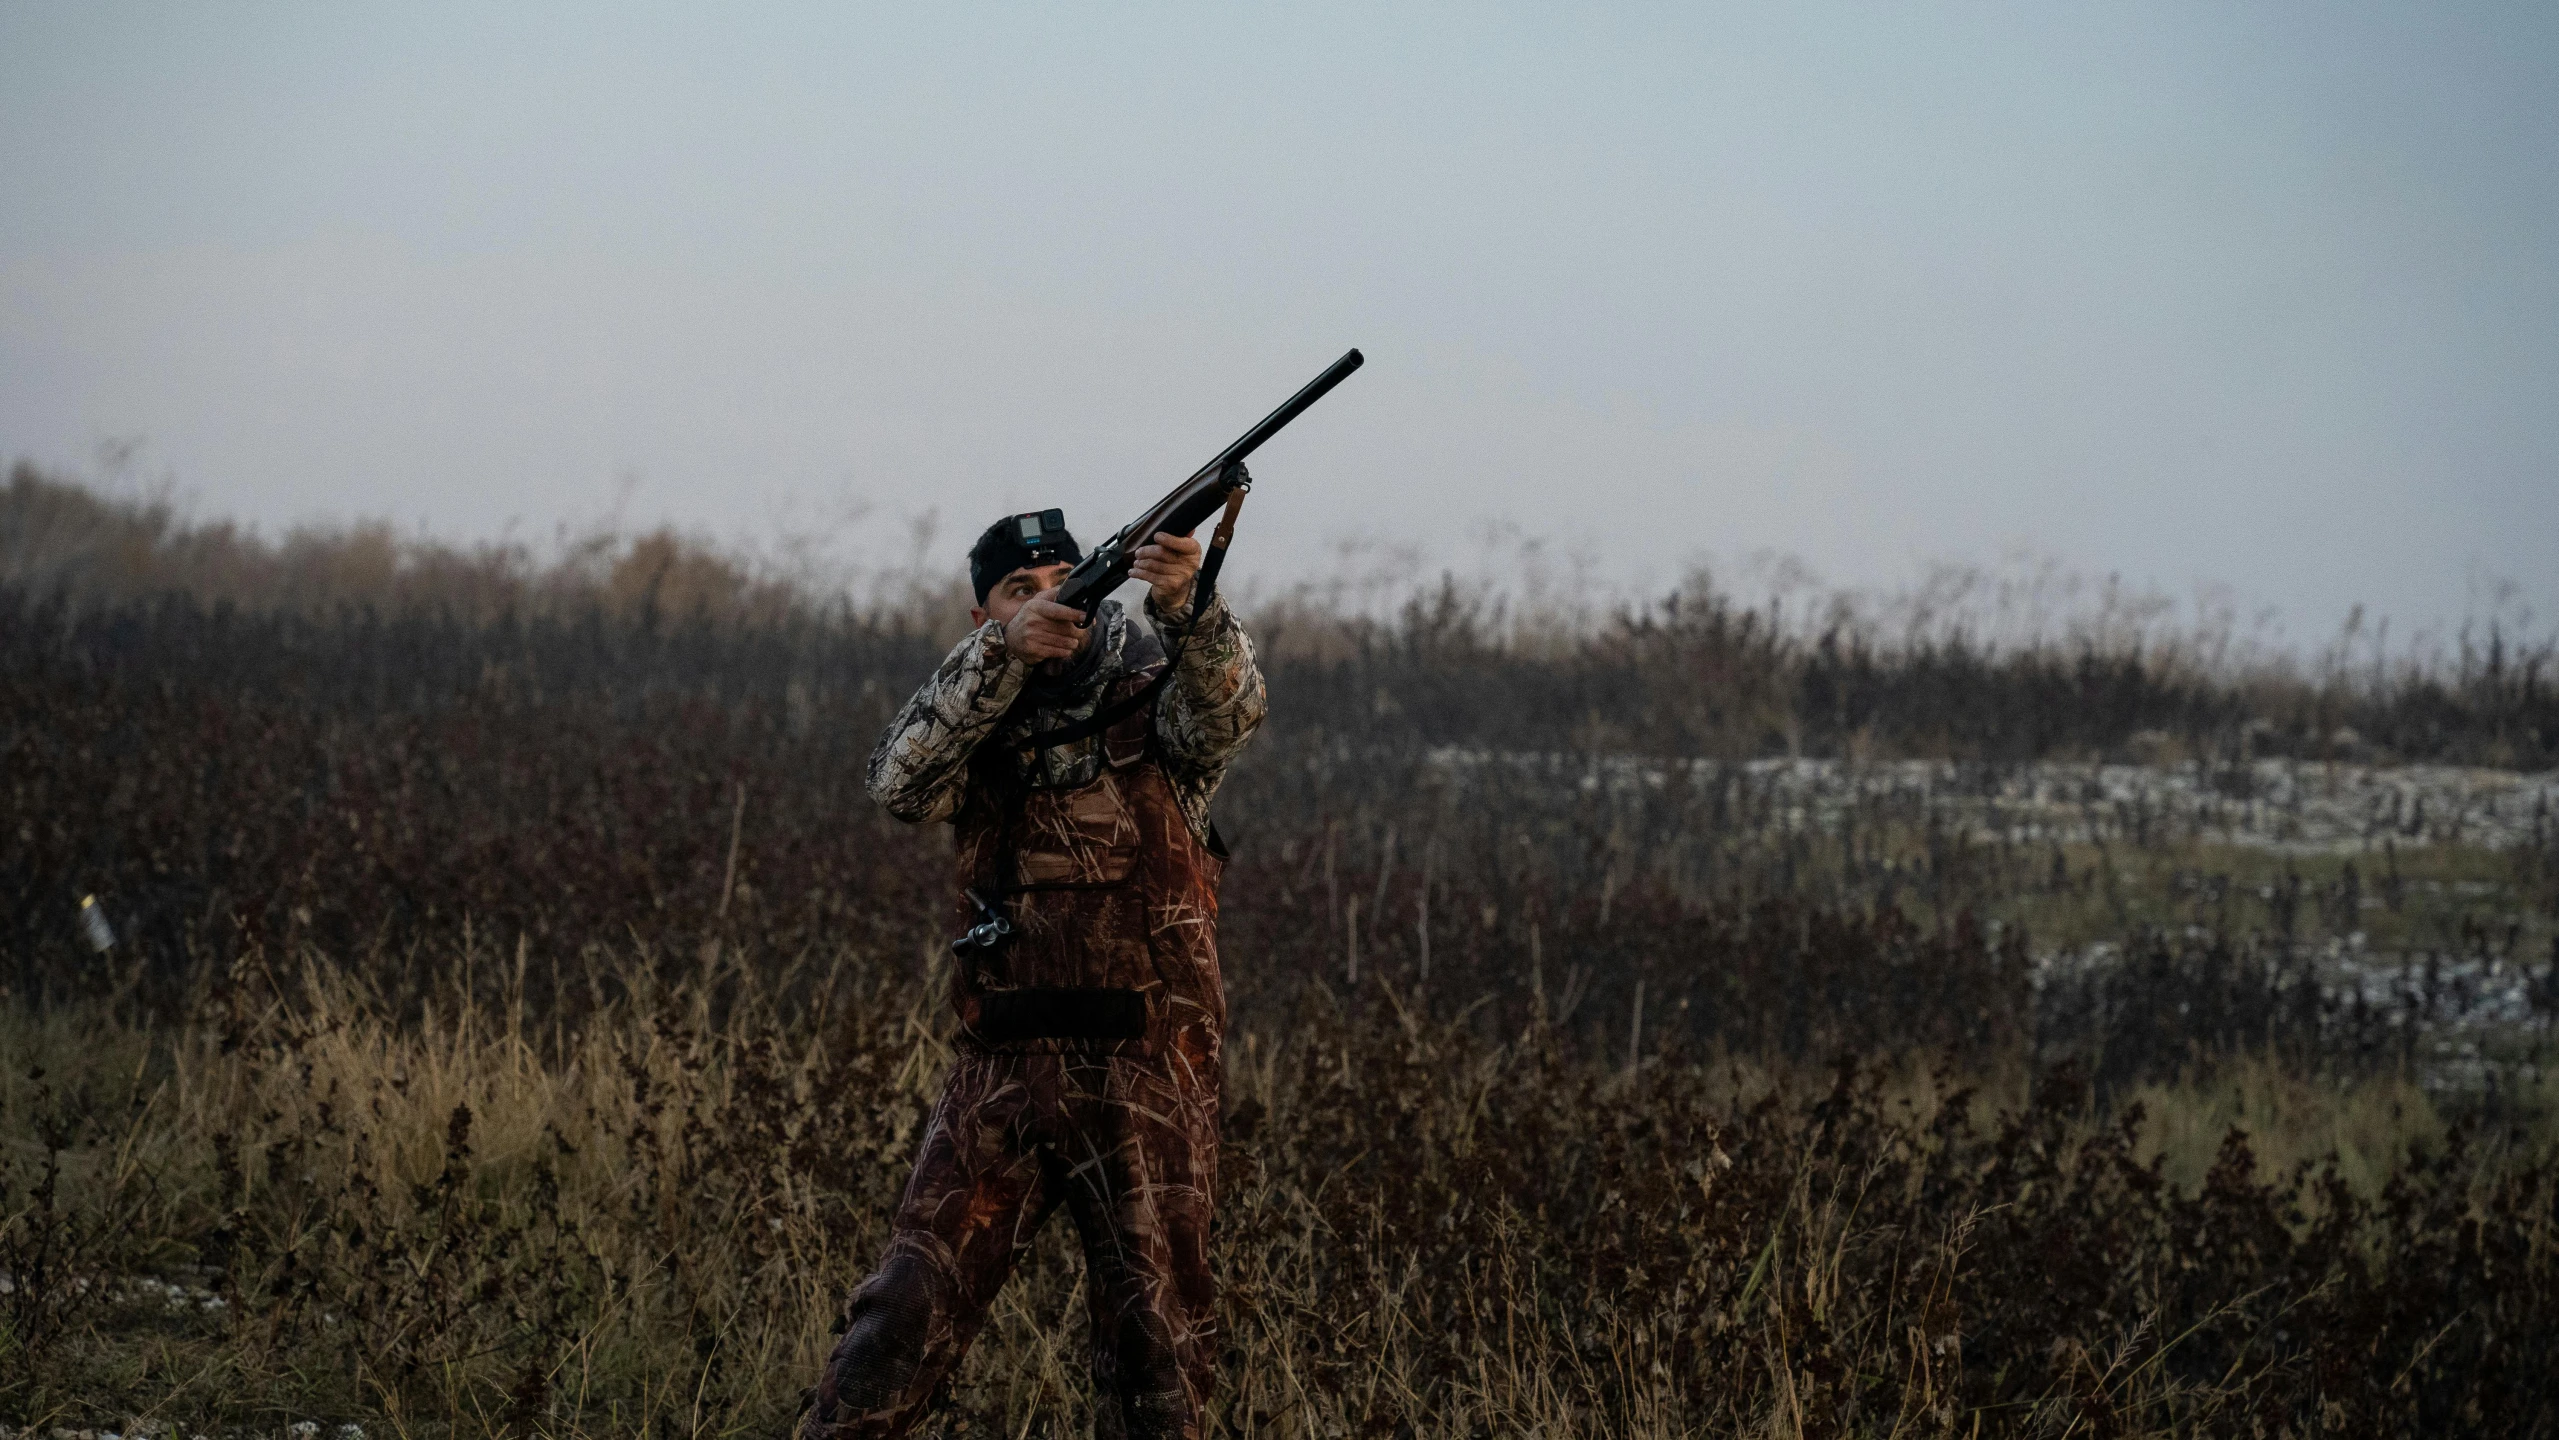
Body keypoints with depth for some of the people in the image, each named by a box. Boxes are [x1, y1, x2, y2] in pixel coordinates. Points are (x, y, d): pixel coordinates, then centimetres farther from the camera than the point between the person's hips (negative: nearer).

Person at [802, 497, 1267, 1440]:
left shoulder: (1153, 695, 3)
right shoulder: (974, 719, 9)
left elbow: (1228, 707, -19)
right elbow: (901, 779, -11)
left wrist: (1186, 608, -41)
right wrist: (1005, 649, -24)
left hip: (1147, 1077, -1)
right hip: (1004, 1070, 1)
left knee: (1159, 1349, 3)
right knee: (909, 1310, -6)